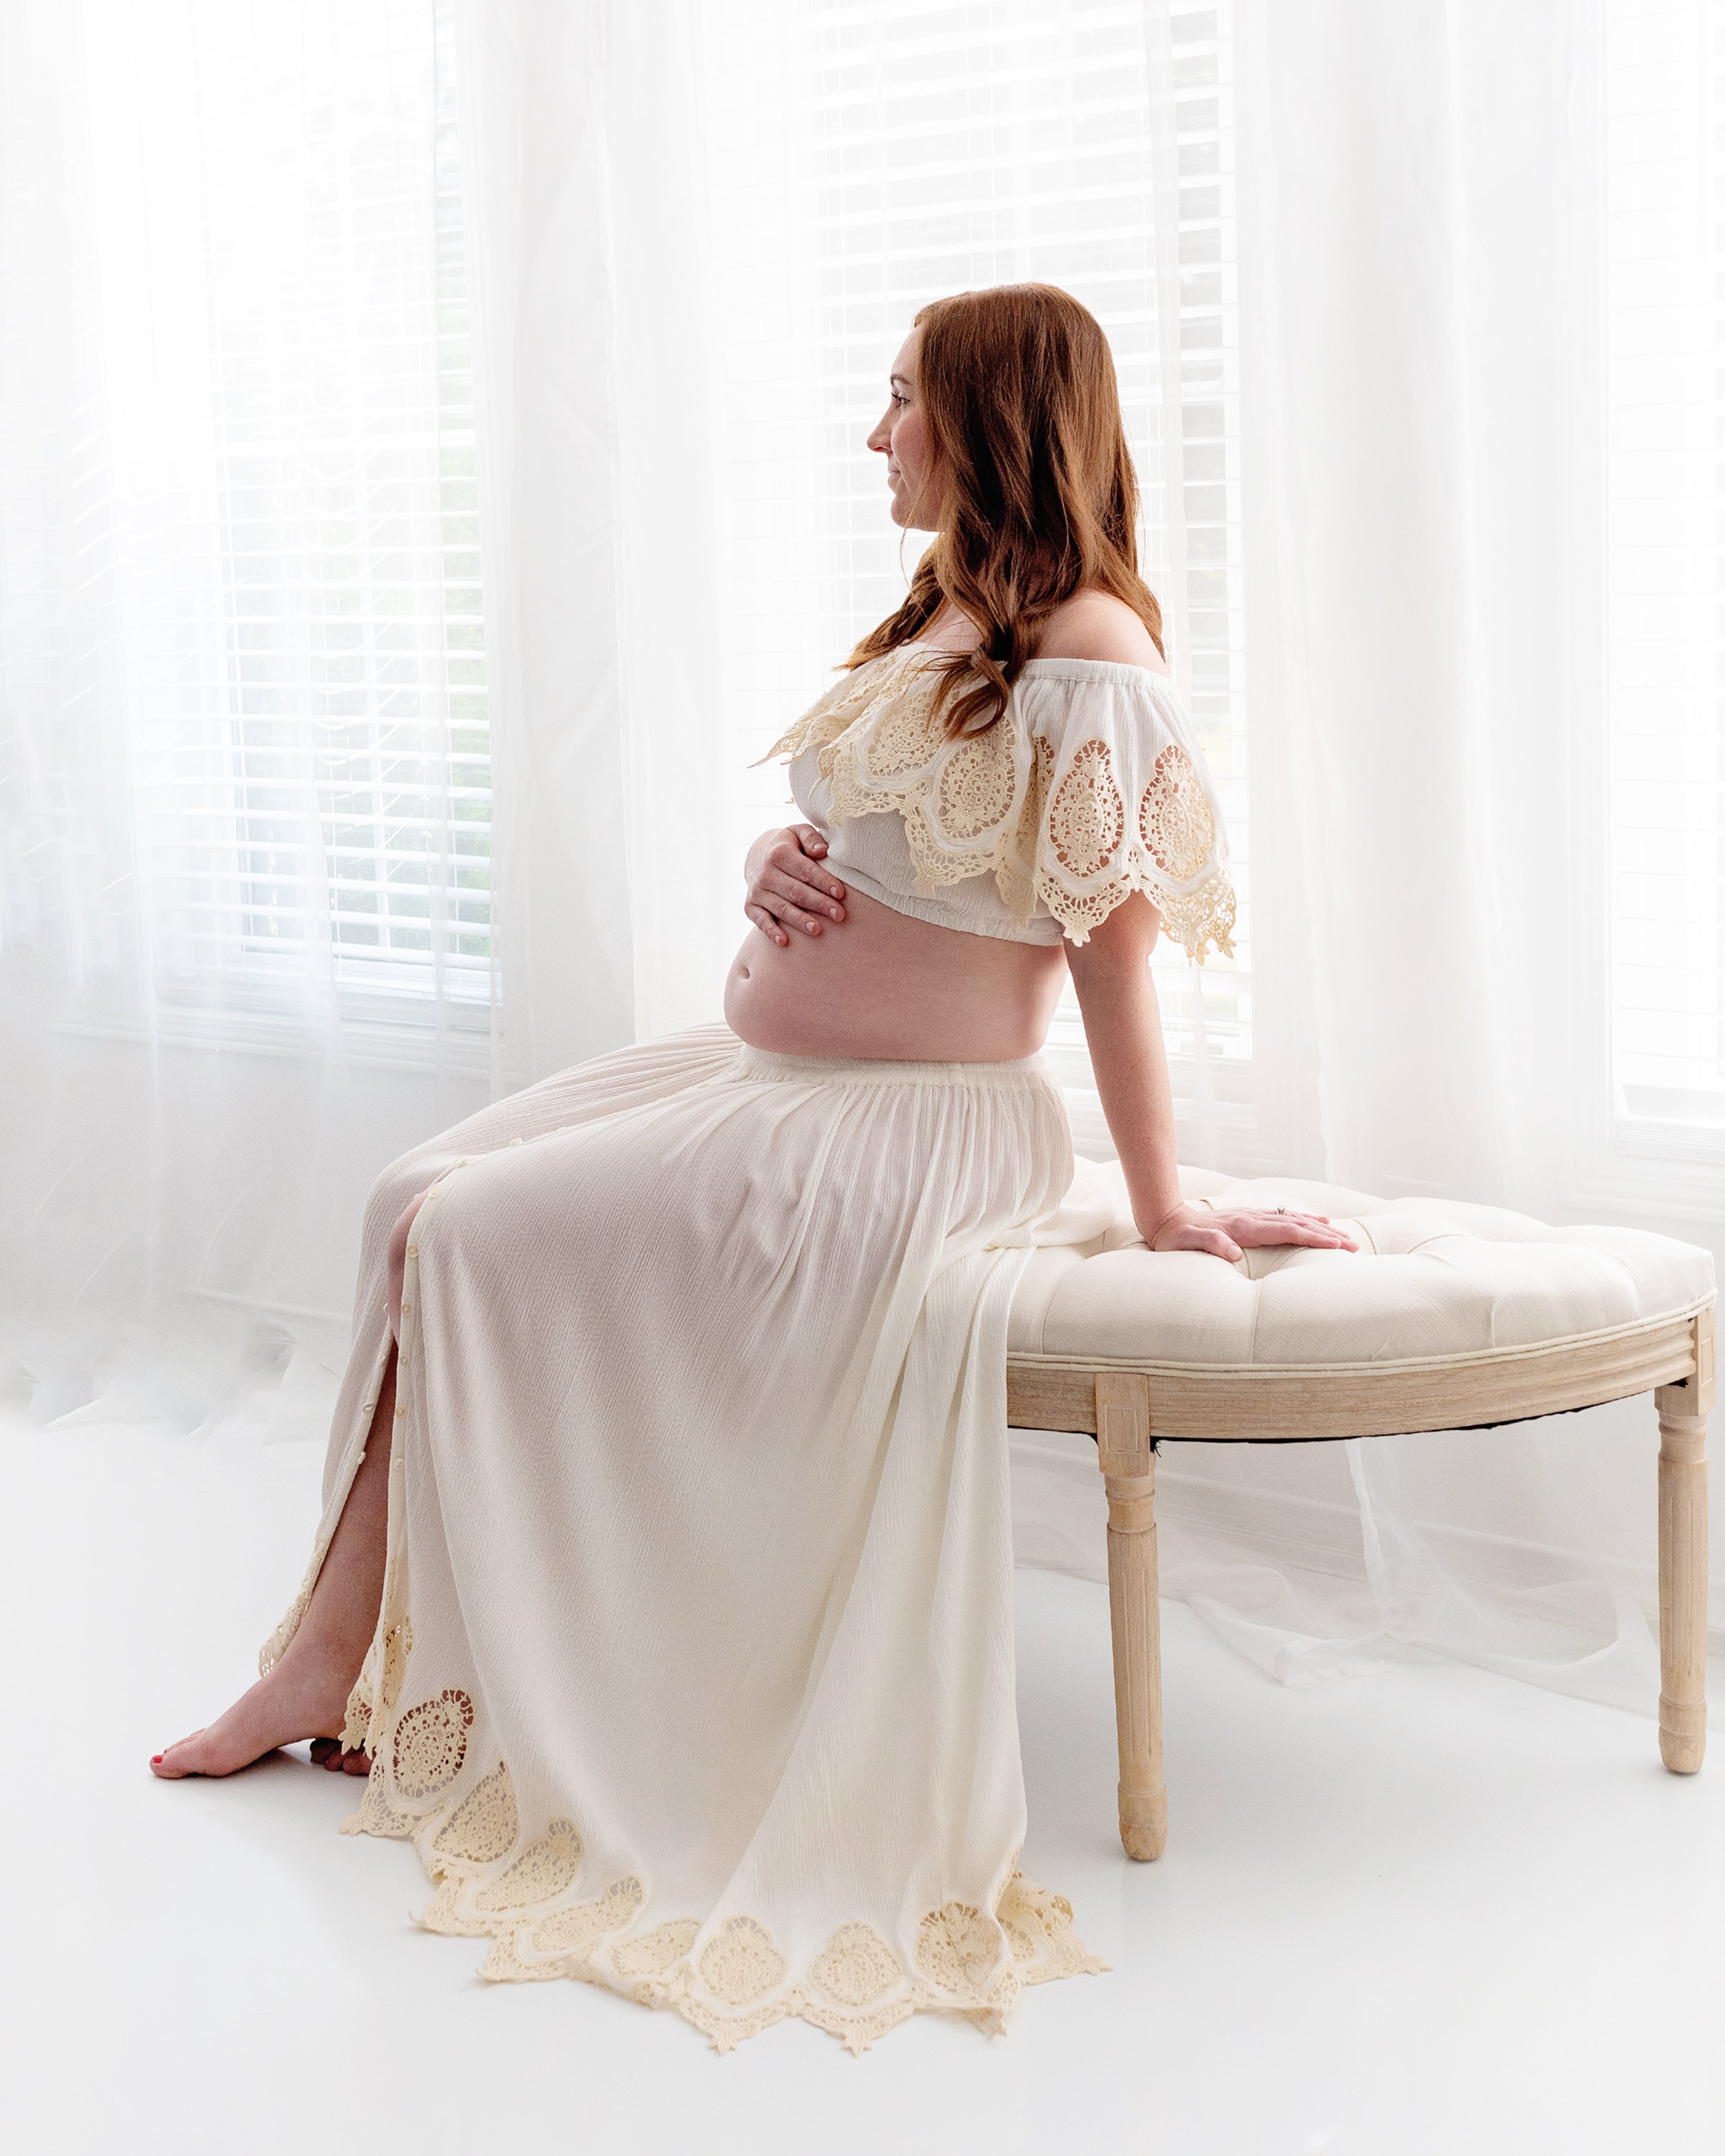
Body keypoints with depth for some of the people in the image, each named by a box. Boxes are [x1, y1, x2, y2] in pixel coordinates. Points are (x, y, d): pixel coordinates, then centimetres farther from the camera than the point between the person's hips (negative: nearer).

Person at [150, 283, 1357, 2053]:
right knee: (424, 1201, 0)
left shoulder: (1087, 649, -15)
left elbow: (1111, 939, -16)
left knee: (473, 1237, -11)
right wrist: (771, 872, -3)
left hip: (898, 1127, -9)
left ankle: (355, 1667, 7)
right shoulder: (939, 621, 13)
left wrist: (1161, 1207, -13)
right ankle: (343, 1663, 3)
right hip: (761, 1073, 9)